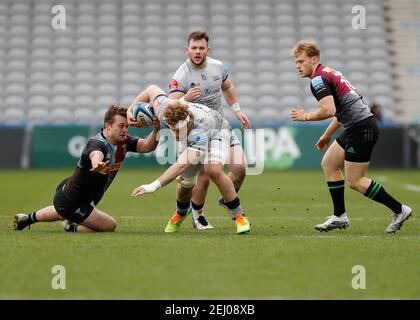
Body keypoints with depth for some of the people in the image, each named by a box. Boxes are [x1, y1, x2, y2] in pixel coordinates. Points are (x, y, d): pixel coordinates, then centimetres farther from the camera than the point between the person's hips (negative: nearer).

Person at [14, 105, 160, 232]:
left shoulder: (124, 141, -11)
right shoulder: (97, 143, -36)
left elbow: (146, 146, -17)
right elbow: (95, 154, -59)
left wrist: (155, 131, -38)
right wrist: (97, 164, -84)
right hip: (71, 203, -10)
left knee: (62, 212, 40)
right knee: (110, 225, -11)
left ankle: (29, 218, 62)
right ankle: (72, 228, 8)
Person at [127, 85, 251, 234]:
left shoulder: (200, 128, -50)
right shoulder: (163, 111, -35)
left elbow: (183, 164, -57)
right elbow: (152, 89, -12)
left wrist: (154, 185, -63)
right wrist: (130, 109, -12)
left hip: (217, 131, -5)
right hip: (191, 139, 5)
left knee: (214, 171, -32)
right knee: (185, 183, 5)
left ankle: (239, 216, -15)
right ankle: (180, 214, 41)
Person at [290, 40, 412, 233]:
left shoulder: (318, 79, -12)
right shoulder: (328, 73, 19)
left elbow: (328, 110, -26)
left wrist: (305, 116, -9)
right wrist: (327, 135, 31)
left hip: (361, 128, -11)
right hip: (355, 128, 11)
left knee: (355, 181, -4)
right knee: (328, 164, 15)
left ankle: (399, 210, 2)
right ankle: (339, 217, 16)